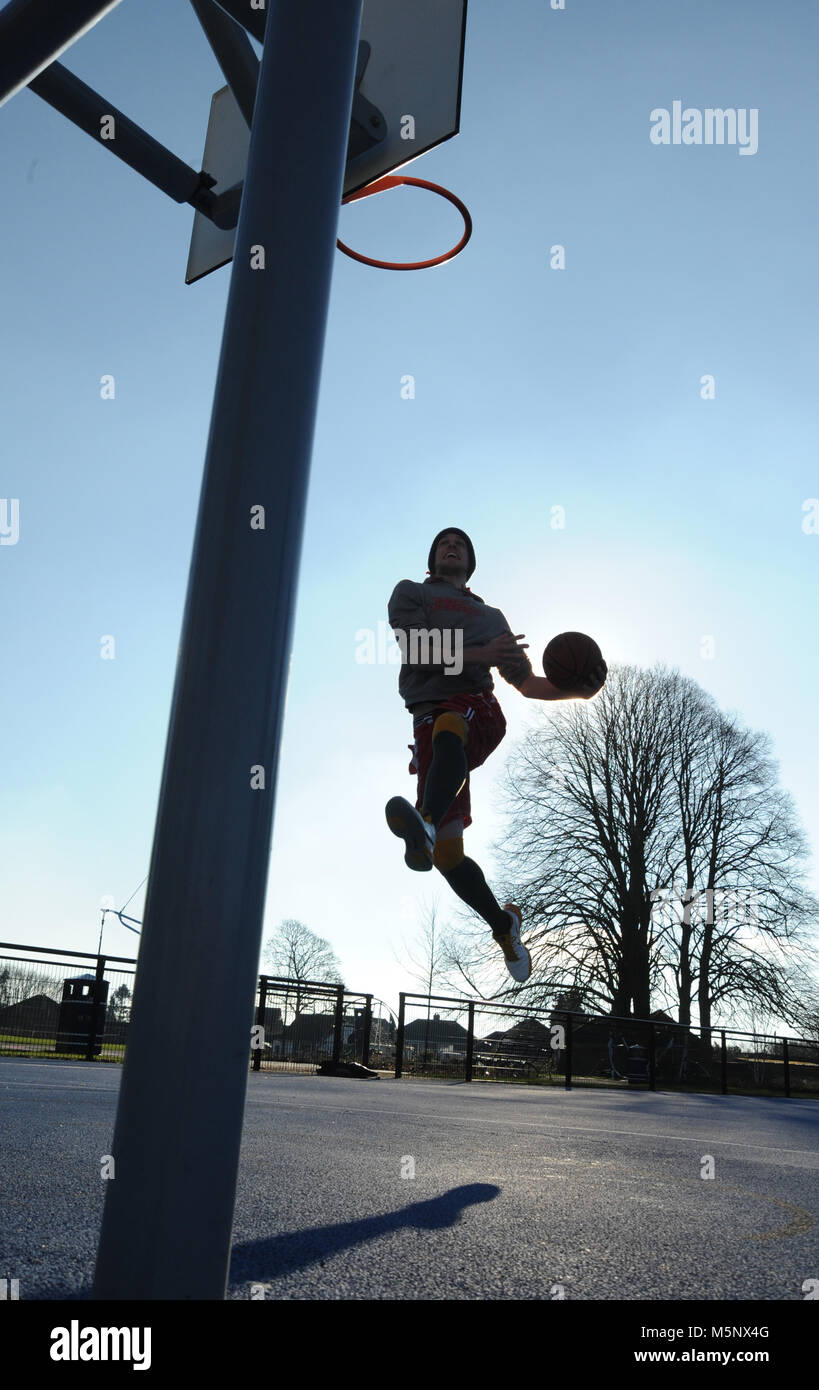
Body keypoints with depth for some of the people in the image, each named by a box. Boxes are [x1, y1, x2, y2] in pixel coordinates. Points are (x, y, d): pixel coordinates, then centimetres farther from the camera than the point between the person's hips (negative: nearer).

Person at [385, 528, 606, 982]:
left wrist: (577, 689, 5)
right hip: (428, 720, 0)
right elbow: (418, 649, 2)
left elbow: (527, 683, 25)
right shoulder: (409, 593, 24)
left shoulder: (490, 615, 33)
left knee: (448, 727, -40)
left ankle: (426, 824, -65)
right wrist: (480, 654, -12)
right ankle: (504, 924, 10)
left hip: (478, 708, 0)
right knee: (447, 853, -9)